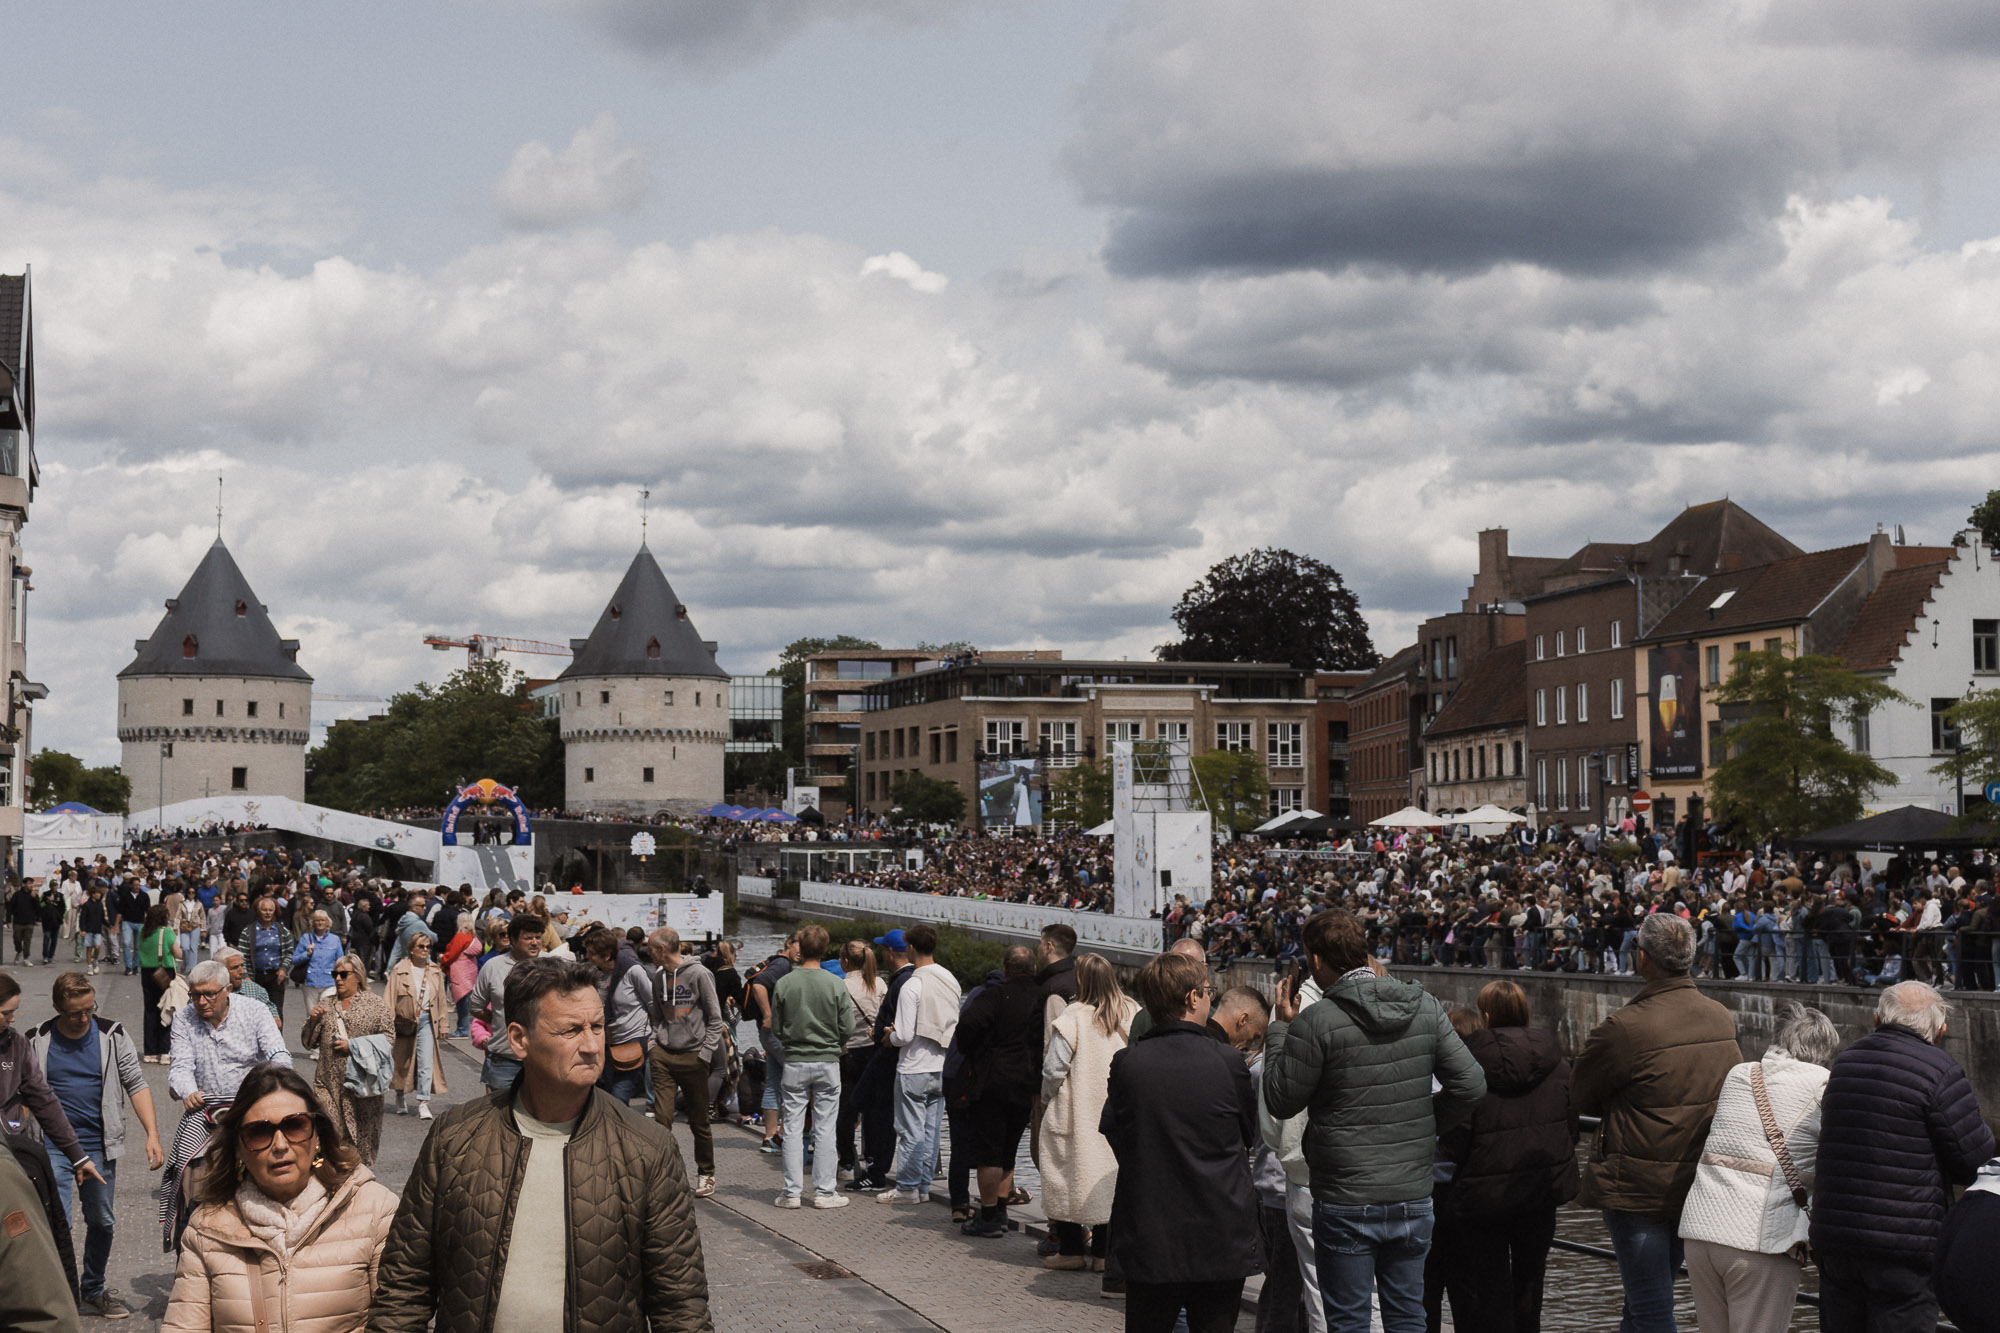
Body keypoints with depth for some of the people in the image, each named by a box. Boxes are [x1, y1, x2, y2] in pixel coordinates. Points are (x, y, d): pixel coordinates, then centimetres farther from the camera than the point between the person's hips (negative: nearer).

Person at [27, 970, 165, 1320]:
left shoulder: (112, 1035, 0)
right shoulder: (38, 1042, -2)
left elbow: (136, 1084, 1)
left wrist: (152, 1134, -8)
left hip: (100, 1146, 2)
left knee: (102, 1222, 13)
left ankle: (94, 1291, 31)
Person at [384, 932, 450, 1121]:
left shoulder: (435, 971, 7)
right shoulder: (399, 971, -3)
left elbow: (442, 1000, 12)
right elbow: (389, 999, -4)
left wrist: (443, 1025, 10)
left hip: (427, 1020, 1)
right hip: (405, 1021, -1)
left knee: (426, 1063, -8)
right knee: (402, 1062, 12)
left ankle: (423, 1103, -7)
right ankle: (401, 1098, 32)